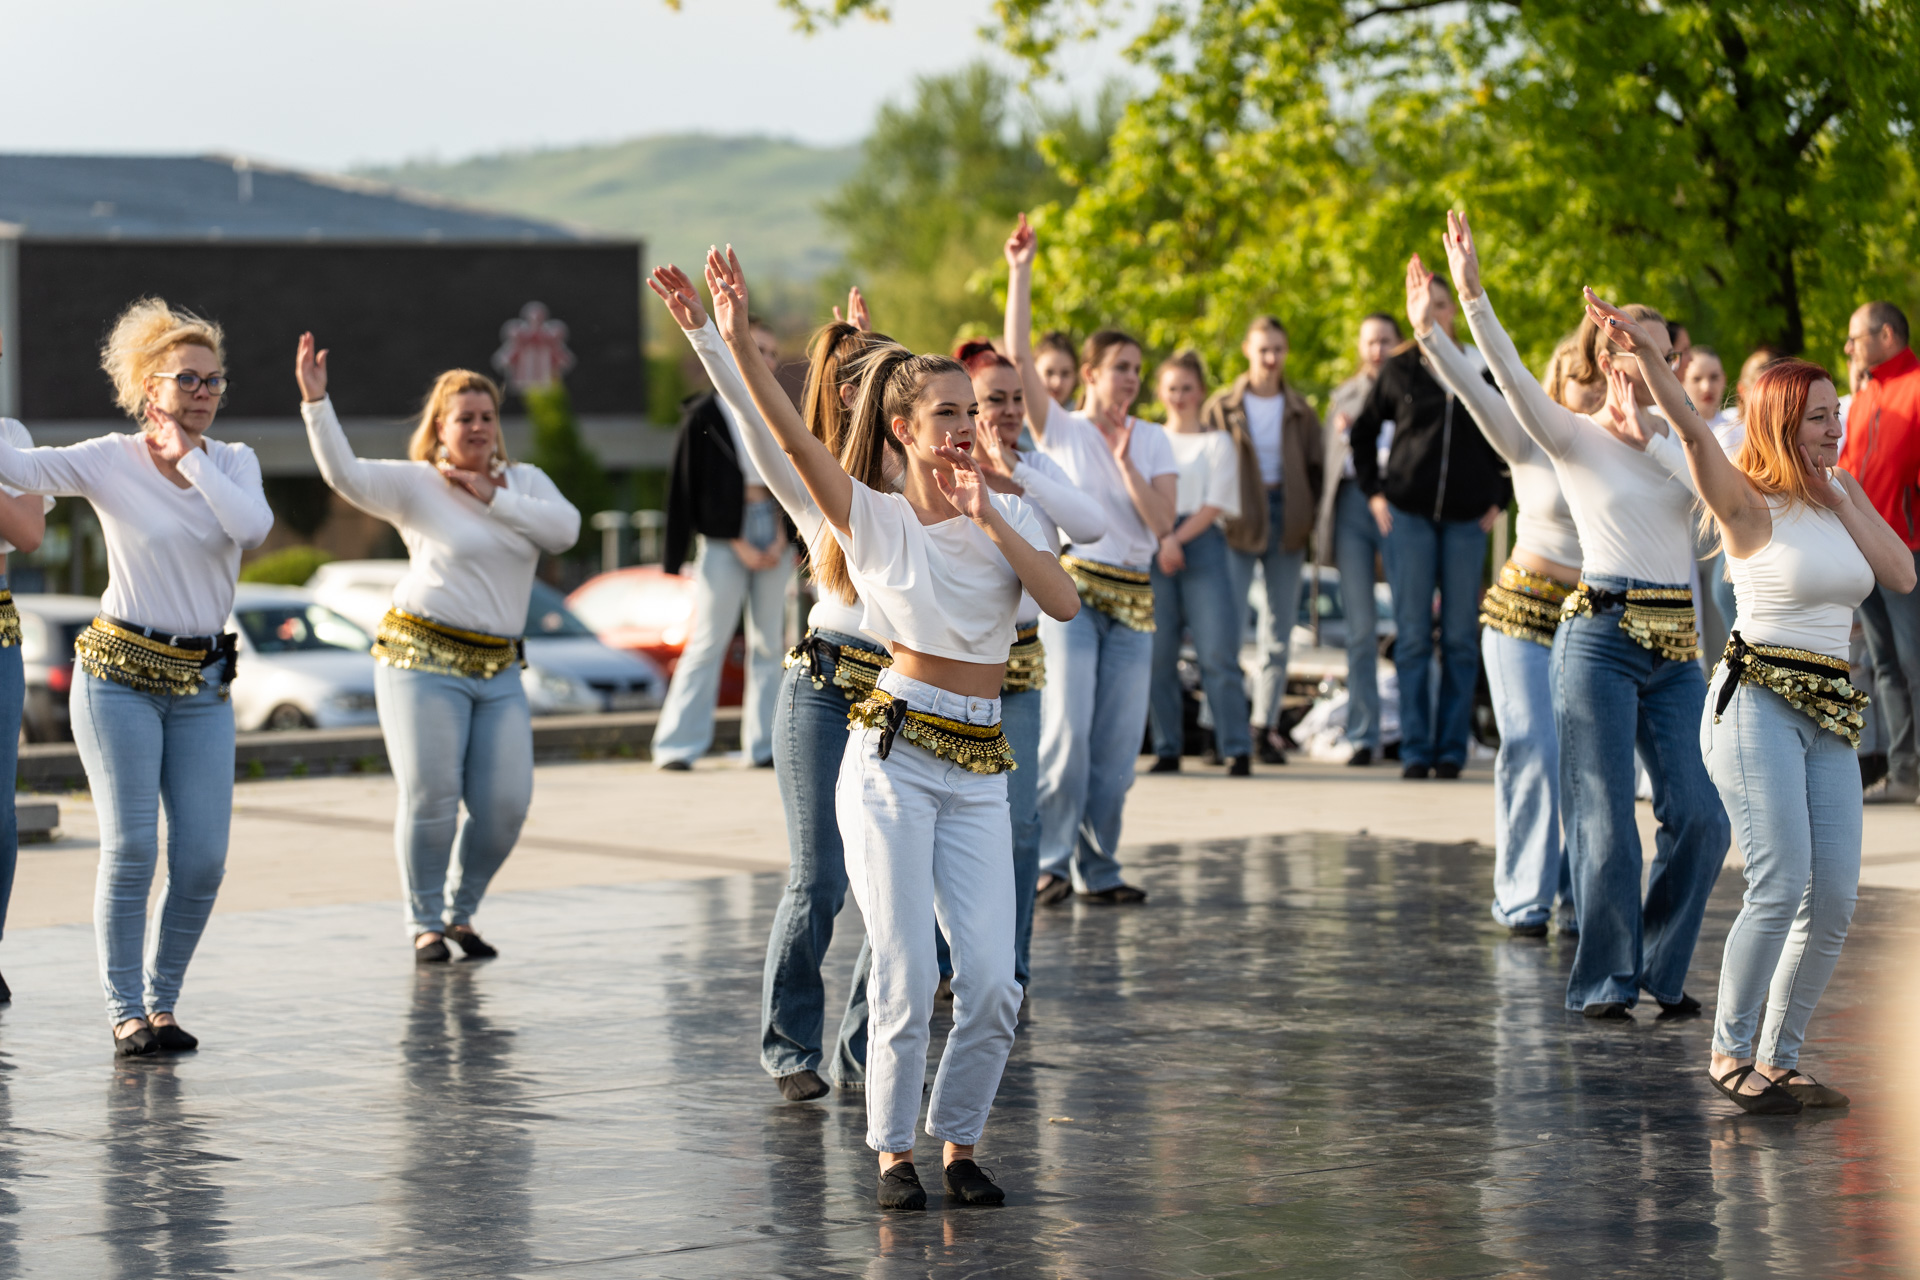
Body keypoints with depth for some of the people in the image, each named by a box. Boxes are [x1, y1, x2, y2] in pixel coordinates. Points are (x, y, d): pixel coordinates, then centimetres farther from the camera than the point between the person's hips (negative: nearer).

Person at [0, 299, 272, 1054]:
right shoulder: (110, 461, -4)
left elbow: (252, 527, -15)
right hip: (119, 676, -3)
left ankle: (162, 1003, 13)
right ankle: (125, 1013, -1)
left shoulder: (232, 463, 6)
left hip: (202, 687, 3)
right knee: (131, 849, -11)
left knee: (203, 859, -3)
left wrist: (187, 453, -12)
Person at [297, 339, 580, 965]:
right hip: (423, 658, -4)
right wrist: (316, 402, -26)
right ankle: (426, 924, 8)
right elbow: (344, 473, -15)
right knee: (430, 796, -8)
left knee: (506, 802, -3)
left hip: (498, 667, 4)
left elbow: (565, 529, -4)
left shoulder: (525, 481, 13)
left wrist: (493, 498, -7)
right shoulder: (414, 484, -1)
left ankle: (461, 913, 17)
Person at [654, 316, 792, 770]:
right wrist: (740, 545, -8)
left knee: (769, 643, 4)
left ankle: (763, 745, 7)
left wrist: (781, 540, -2)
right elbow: (686, 488, -4)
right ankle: (677, 746, -3)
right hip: (725, 538, -4)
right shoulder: (705, 415, -2)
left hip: (773, 532, 4)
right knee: (708, 642, -6)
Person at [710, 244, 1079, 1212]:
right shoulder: (875, 515, 0)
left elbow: (1062, 603, -6)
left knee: (990, 979, -6)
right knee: (907, 976, -7)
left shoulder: (1008, 511, 9)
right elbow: (796, 440, -15)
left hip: (979, 770, 3)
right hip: (893, 757, -3)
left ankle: (959, 1144, 14)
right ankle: (894, 1152, 9)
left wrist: (989, 520, -12)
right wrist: (737, 345, -27)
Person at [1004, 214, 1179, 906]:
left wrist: (1127, 466, -11)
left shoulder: (1153, 440, 10)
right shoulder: (1061, 429, 2)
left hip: (1133, 599, 4)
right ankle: (1048, 861, -6)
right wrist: (1020, 273, -13)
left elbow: (1163, 522, 0)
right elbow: (1019, 359, -10)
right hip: (1070, 588, -3)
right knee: (1066, 729, -13)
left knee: (1118, 742, 2)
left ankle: (1096, 868, 10)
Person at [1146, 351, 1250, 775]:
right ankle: (1167, 749, 3)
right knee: (1157, 656, -3)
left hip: (1202, 545, -2)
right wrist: (1162, 541, -5)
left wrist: (1178, 537, -11)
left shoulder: (1218, 443, 12)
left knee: (1218, 655, -11)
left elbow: (1215, 504, 1)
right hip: (1153, 550, 2)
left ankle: (1237, 750, -11)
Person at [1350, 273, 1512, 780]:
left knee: (1459, 637, 1)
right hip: (1409, 514, 0)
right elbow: (1363, 432, 18)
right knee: (1412, 636, -2)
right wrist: (1372, 491, 8)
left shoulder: (1481, 369, 5)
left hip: (1467, 518, 0)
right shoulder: (1399, 370, 5)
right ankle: (1415, 749, 2)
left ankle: (1452, 748, 6)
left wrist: (1501, 498, 7)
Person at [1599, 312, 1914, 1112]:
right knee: (1781, 885, -17)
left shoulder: (1841, 500, 15)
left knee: (1835, 900, 1)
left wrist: (1848, 497, 3)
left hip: (1830, 717, 7)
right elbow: (1694, 433, -20)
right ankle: (1731, 1051, -4)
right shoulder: (1752, 506, -4)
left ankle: (1779, 1059, 12)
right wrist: (1643, 355, -34)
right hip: (1759, 703, -7)